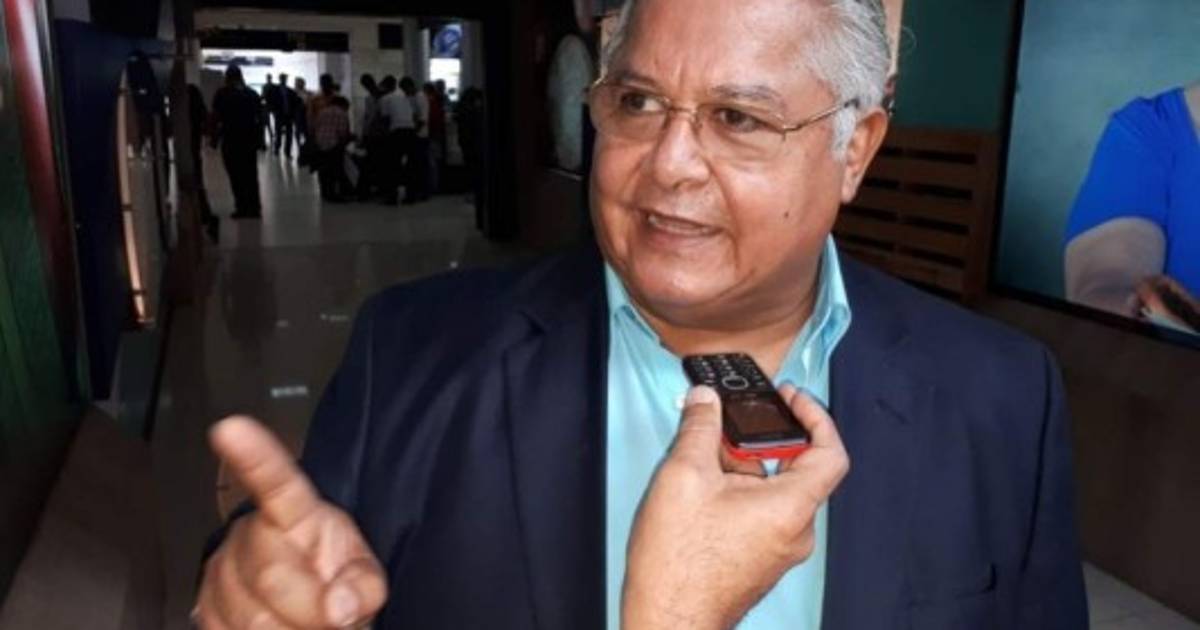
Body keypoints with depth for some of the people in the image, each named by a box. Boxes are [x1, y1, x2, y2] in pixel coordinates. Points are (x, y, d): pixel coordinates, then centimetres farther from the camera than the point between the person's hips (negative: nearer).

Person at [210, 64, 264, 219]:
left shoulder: (222, 94, -2)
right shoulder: (252, 94, 9)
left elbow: (215, 118, -7)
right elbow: (261, 118, 7)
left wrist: (214, 139, 1)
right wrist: (260, 138, 13)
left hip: (231, 140, -4)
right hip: (250, 139, 4)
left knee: (236, 176, 0)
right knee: (251, 175, 10)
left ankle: (243, 208, -2)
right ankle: (254, 208, 10)